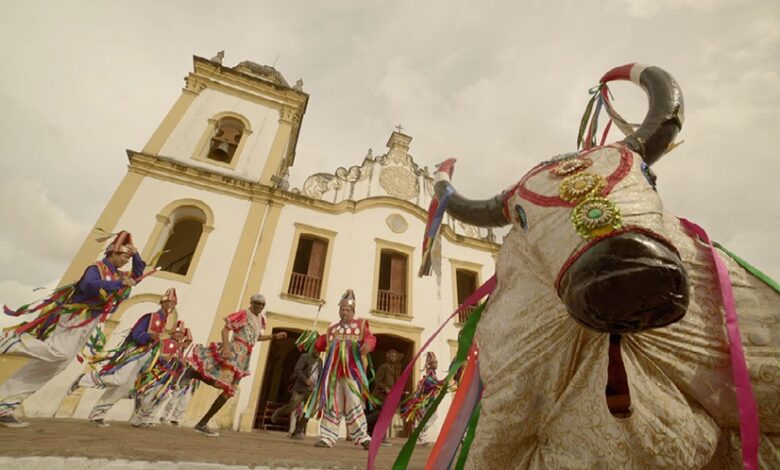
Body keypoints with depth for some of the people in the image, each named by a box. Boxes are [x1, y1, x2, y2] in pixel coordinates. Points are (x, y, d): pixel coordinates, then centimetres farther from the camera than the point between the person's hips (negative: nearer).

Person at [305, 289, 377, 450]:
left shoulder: (360, 324, 8)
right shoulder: (332, 328, 21)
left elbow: (370, 338, -7)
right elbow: (320, 344, 18)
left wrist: (368, 345, -28)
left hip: (352, 371, -4)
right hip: (333, 372, 4)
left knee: (354, 403, -4)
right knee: (331, 403, 7)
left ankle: (362, 437, 5)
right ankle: (328, 437, 15)